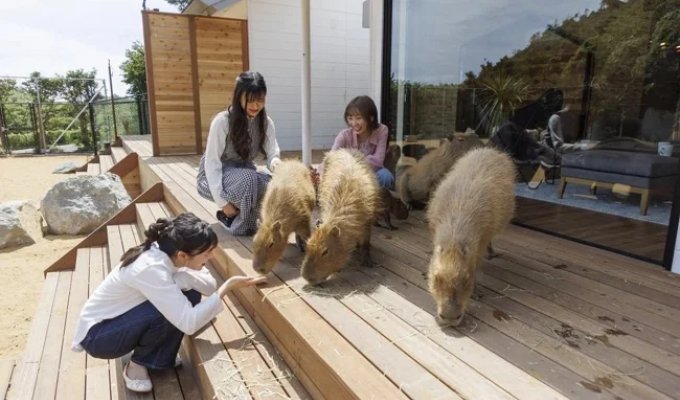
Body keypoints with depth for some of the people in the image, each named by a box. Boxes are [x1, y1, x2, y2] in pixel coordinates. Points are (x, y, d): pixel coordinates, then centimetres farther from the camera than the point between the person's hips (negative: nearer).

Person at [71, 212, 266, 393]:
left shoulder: (165, 254, -12)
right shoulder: (152, 269, -36)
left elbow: (209, 286, -13)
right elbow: (189, 323, -37)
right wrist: (228, 286, -32)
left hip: (119, 318, 7)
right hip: (97, 333, -7)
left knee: (191, 295, -10)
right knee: (167, 310, -31)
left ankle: (157, 358, 7)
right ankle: (137, 364, -3)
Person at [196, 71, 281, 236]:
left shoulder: (266, 123, -6)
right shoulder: (222, 121, -21)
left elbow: (273, 154, -10)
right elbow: (212, 162, -21)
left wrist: (276, 164, -37)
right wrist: (223, 202, -26)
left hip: (245, 176, 5)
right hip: (214, 178, -5)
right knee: (248, 178, -37)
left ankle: (237, 213, 0)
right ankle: (242, 225, -12)